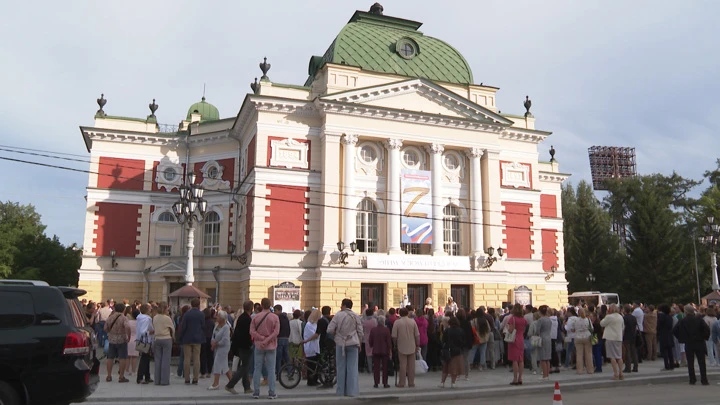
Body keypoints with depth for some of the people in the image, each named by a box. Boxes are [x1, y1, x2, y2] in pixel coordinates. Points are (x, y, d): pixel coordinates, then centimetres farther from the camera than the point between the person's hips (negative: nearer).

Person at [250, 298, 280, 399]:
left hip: (259, 346, 1)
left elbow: (252, 331, -8)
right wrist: (267, 340, -15)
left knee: (257, 369, 7)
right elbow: (276, 331, -13)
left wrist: (262, 338, -11)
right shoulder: (275, 317, -5)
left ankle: (256, 392, 9)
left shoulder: (256, 317, -1)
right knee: (271, 370, 3)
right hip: (271, 346, -1)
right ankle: (271, 393, 2)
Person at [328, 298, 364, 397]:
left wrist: (336, 333, 11)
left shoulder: (338, 315, -5)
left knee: (341, 368, 7)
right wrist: (359, 344, 14)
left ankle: (341, 391, 12)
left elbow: (330, 330, -9)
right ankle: (352, 391, 1)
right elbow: (360, 332, 3)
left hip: (340, 344, -1)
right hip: (353, 344, 1)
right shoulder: (356, 316, 1)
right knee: (352, 367, 3)